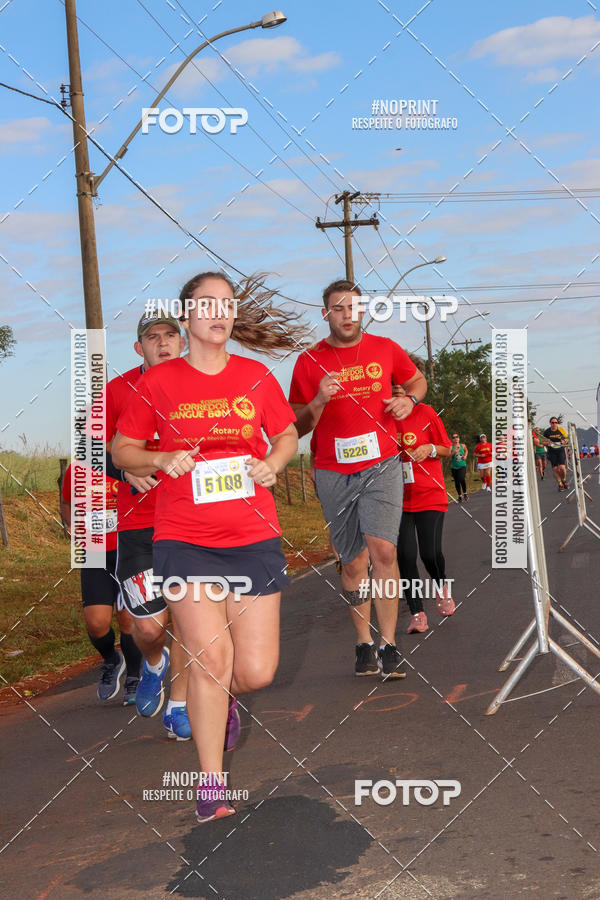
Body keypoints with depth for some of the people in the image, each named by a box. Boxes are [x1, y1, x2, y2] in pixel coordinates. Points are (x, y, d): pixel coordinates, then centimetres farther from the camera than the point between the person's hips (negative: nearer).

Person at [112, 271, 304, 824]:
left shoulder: (255, 376, 6)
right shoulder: (158, 382, 1)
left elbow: (287, 435, 18)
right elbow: (122, 449, 9)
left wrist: (273, 462, -3)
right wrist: (161, 459, -11)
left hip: (254, 536, 2)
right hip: (186, 539, -2)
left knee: (256, 671, 0)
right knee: (209, 656, -9)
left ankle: (223, 698, 39)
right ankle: (212, 784, 8)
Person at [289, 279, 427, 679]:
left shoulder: (385, 349, 5)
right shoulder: (309, 361, 2)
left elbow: (417, 380, 23)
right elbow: (298, 427, 4)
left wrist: (409, 399, 1)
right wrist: (319, 401, -15)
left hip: (382, 465, -1)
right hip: (334, 473, 1)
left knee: (383, 548, -17)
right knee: (353, 561, 6)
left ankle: (388, 645, -12)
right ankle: (364, 644, 17)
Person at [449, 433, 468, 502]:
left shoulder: (463, 445, 4)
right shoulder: (451, 447, -5)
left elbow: (466, 451, 25)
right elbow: (448, 455, -18)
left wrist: (465, 456, 8)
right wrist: (454, 451, -30)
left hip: (462, 466, 0)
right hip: (454, 467, 0)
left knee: (462, 479, -20)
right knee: (457, 482, 5)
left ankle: (465, 493, 2)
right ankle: (460, 496, 21)